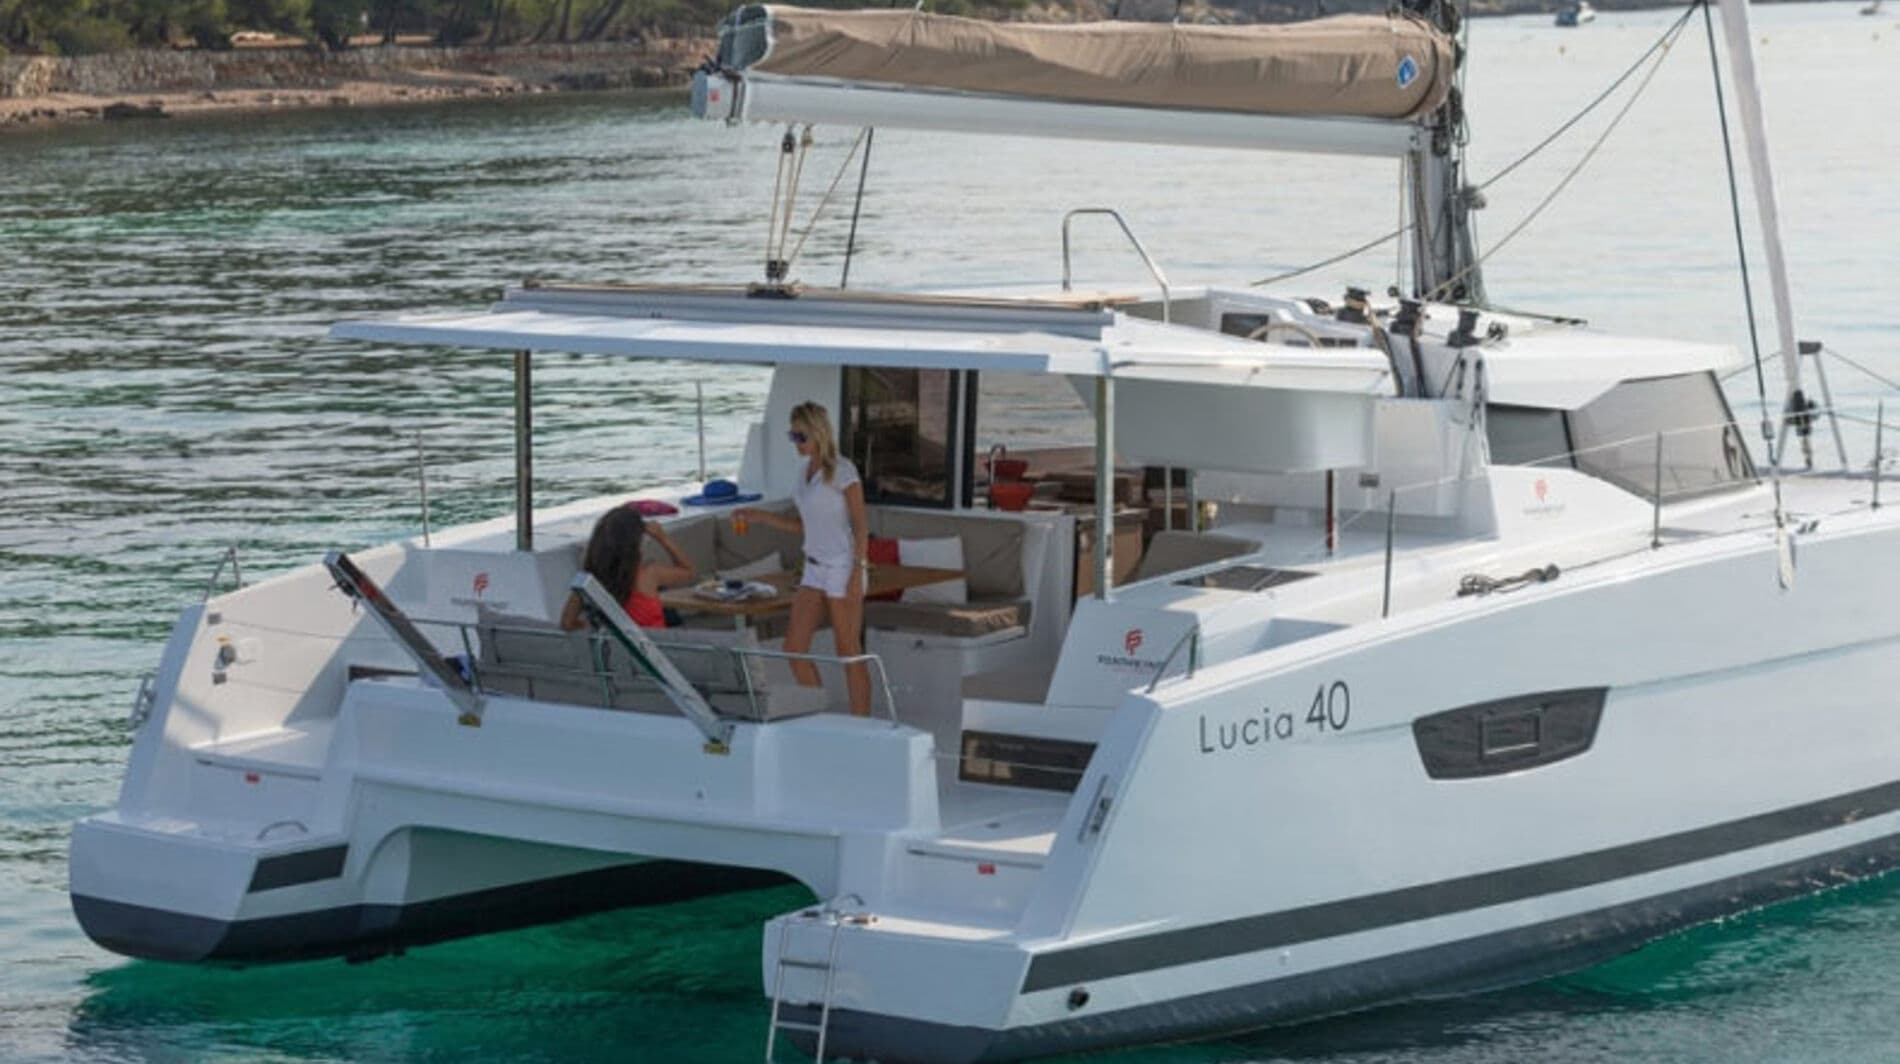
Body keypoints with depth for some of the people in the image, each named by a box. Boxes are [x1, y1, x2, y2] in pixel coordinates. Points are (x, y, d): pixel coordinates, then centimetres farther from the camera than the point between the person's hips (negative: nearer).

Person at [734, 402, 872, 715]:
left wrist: (858, 574, -19)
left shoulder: (842, 471, -13)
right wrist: (757, 516, 7)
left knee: (849, 653, -2)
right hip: (814, 569, 8)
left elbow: (861, 526, -13)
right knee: (794, 646, 4)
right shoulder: (806, 471, 10)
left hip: (842, 569, -8)